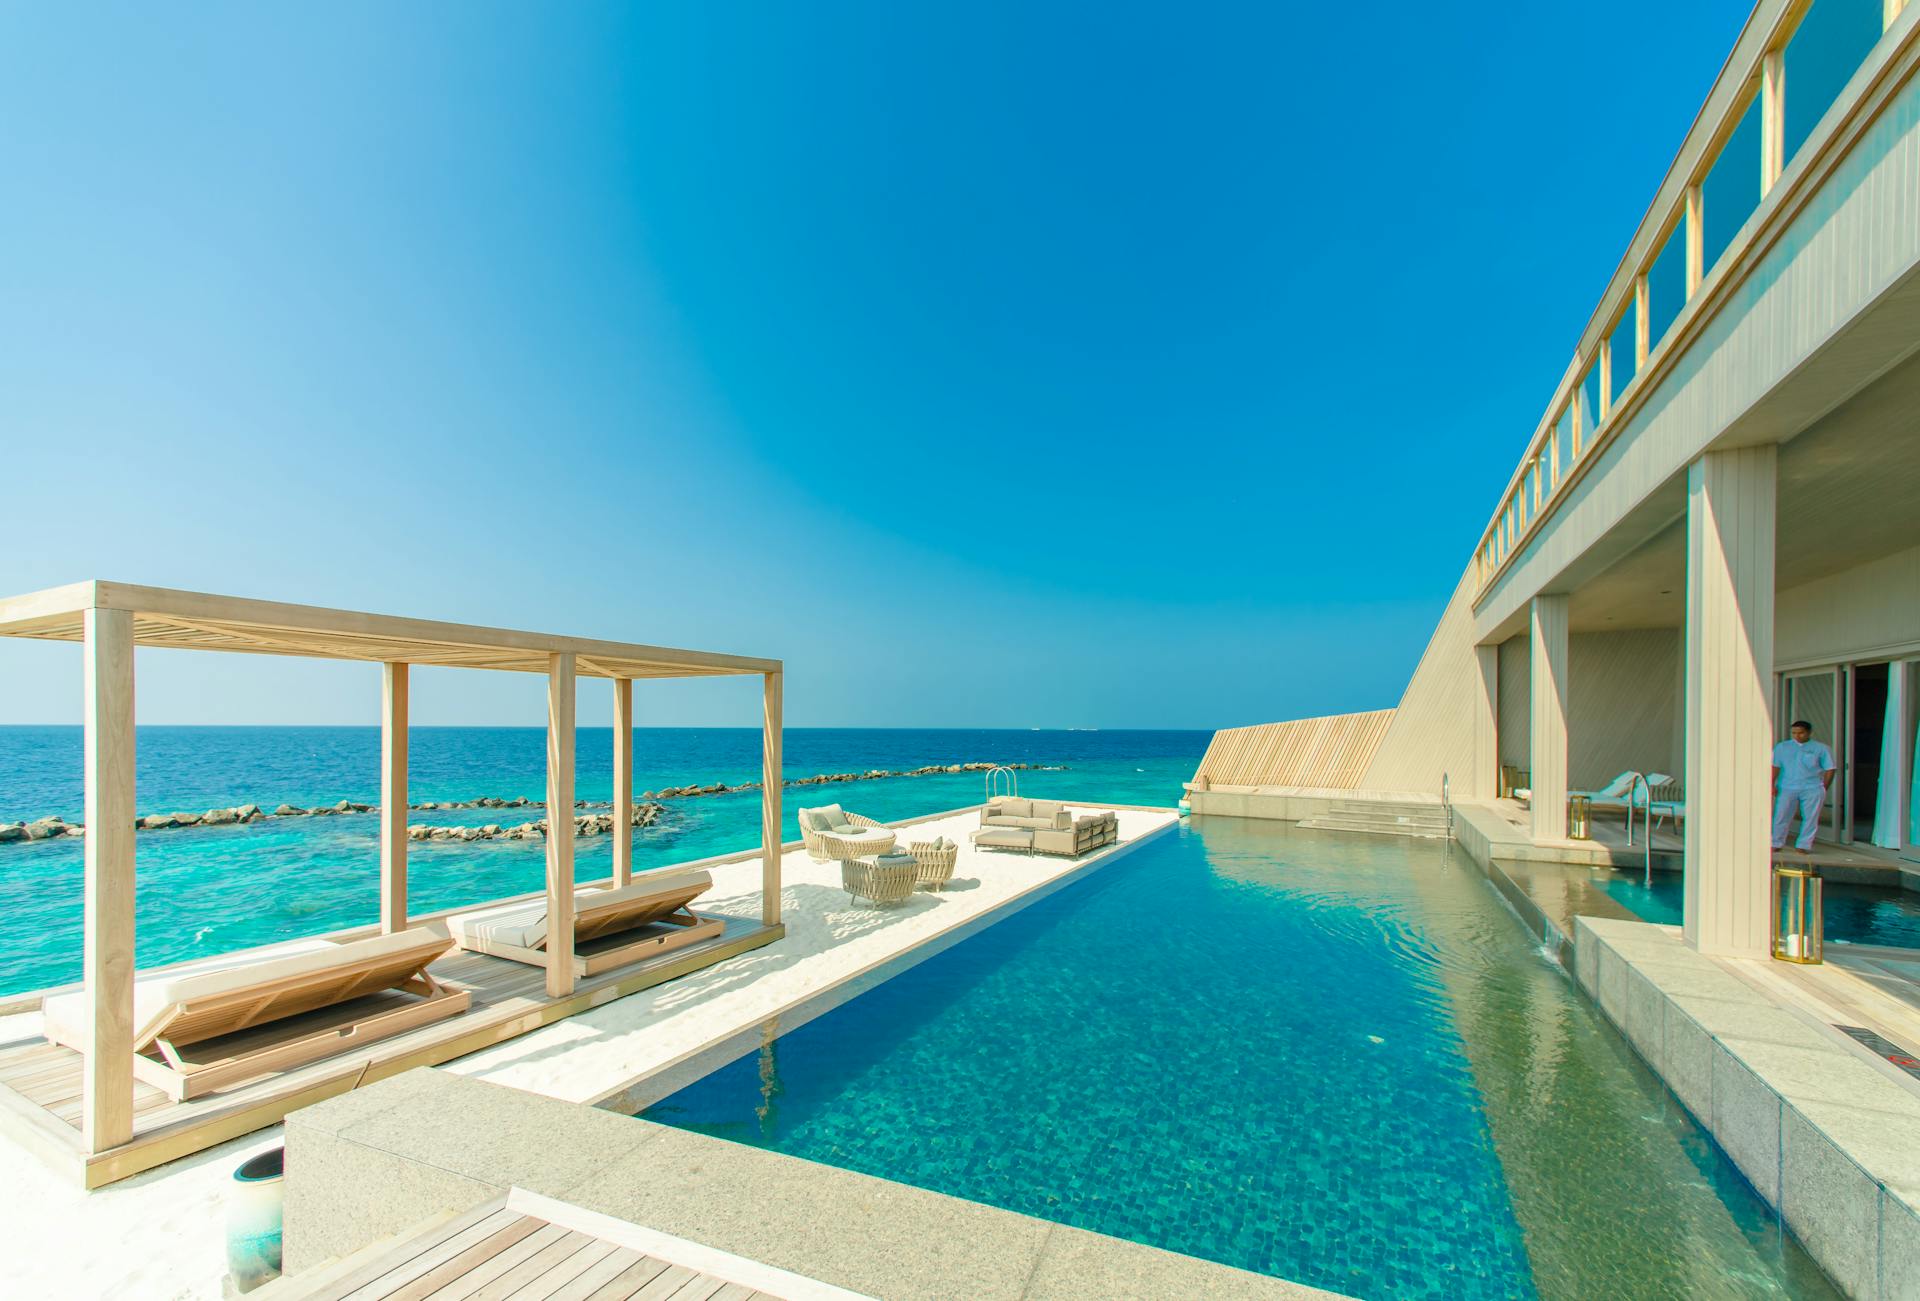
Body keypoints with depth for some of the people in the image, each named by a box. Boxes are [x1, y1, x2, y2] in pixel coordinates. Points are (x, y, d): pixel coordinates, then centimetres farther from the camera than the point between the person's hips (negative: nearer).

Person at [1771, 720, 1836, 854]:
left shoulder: (1821, 748, 5)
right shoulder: (1782, 747, 7)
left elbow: (1829, 769, 7)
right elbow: (1775, 767, 5)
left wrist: (1823, 789, 4)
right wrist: (1772, 785, -4)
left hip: (1812, 789, 0)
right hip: (1787, 788, 0)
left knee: (1810, 818, 2)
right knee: (1781, 816, -1)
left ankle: (1803, 846, 9)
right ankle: (1776, 844, 6)